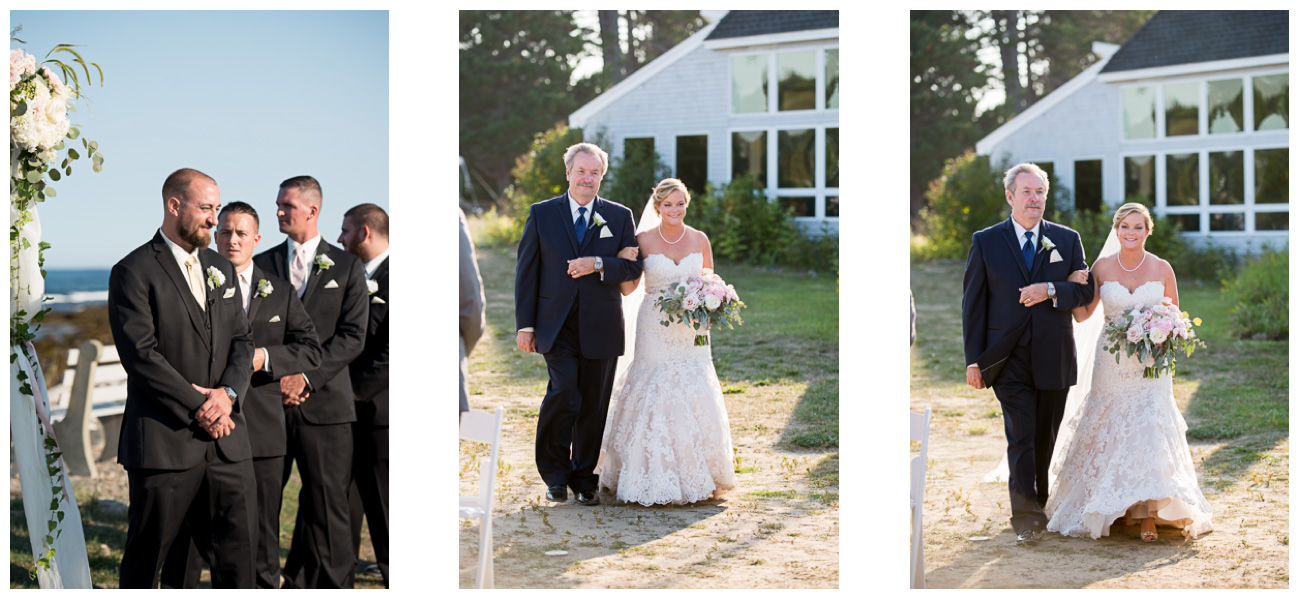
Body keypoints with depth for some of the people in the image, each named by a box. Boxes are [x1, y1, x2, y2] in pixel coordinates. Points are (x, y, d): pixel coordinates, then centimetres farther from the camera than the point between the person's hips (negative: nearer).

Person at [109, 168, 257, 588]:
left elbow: (242, 340, 12)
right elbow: (141, 355, -14)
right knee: (145, 557, 5)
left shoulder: (221, 269, 16)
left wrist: (228, 392, -7)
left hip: (228, 440, 6)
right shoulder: (133, 272, -6)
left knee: (237, 558, 6)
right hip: (164, 440, -6)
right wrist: (198, 405, -16)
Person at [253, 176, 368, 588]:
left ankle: (328, 587, 11)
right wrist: (277, 378, -6)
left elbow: (353, 336, -1)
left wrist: (307, 375, -12)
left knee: (327, 504, 1)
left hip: (324, 401, -1)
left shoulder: (347, 267, 6)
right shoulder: (262, 265, 11)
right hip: (270, 400, 1)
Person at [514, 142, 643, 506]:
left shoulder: (619, 216, 7)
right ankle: (556, 475, 4)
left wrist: (598, 264, -15)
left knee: (594, 405, 6)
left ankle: (584, 479, 21)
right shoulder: (542, 214, 5)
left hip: (601, 328, 2)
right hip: (557, 326, -1)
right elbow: (526, 270, 4)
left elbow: (633, 268, 4)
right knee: (563, 394, -16)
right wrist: (525, 324, -2)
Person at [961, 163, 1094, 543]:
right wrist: (974, 359, -4)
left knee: (1046, 438, 11)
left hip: (1054, 358, 2)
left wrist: (1050, 291, -16)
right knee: (1020, 437, -9)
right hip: (1009, 359, -2)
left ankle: (1039, 504, 26)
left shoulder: (1067, 239, 7)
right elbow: (973, 302, 1)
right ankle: (1026, 516, -7)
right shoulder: (986, 241, 2)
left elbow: (1086, 290, 5)